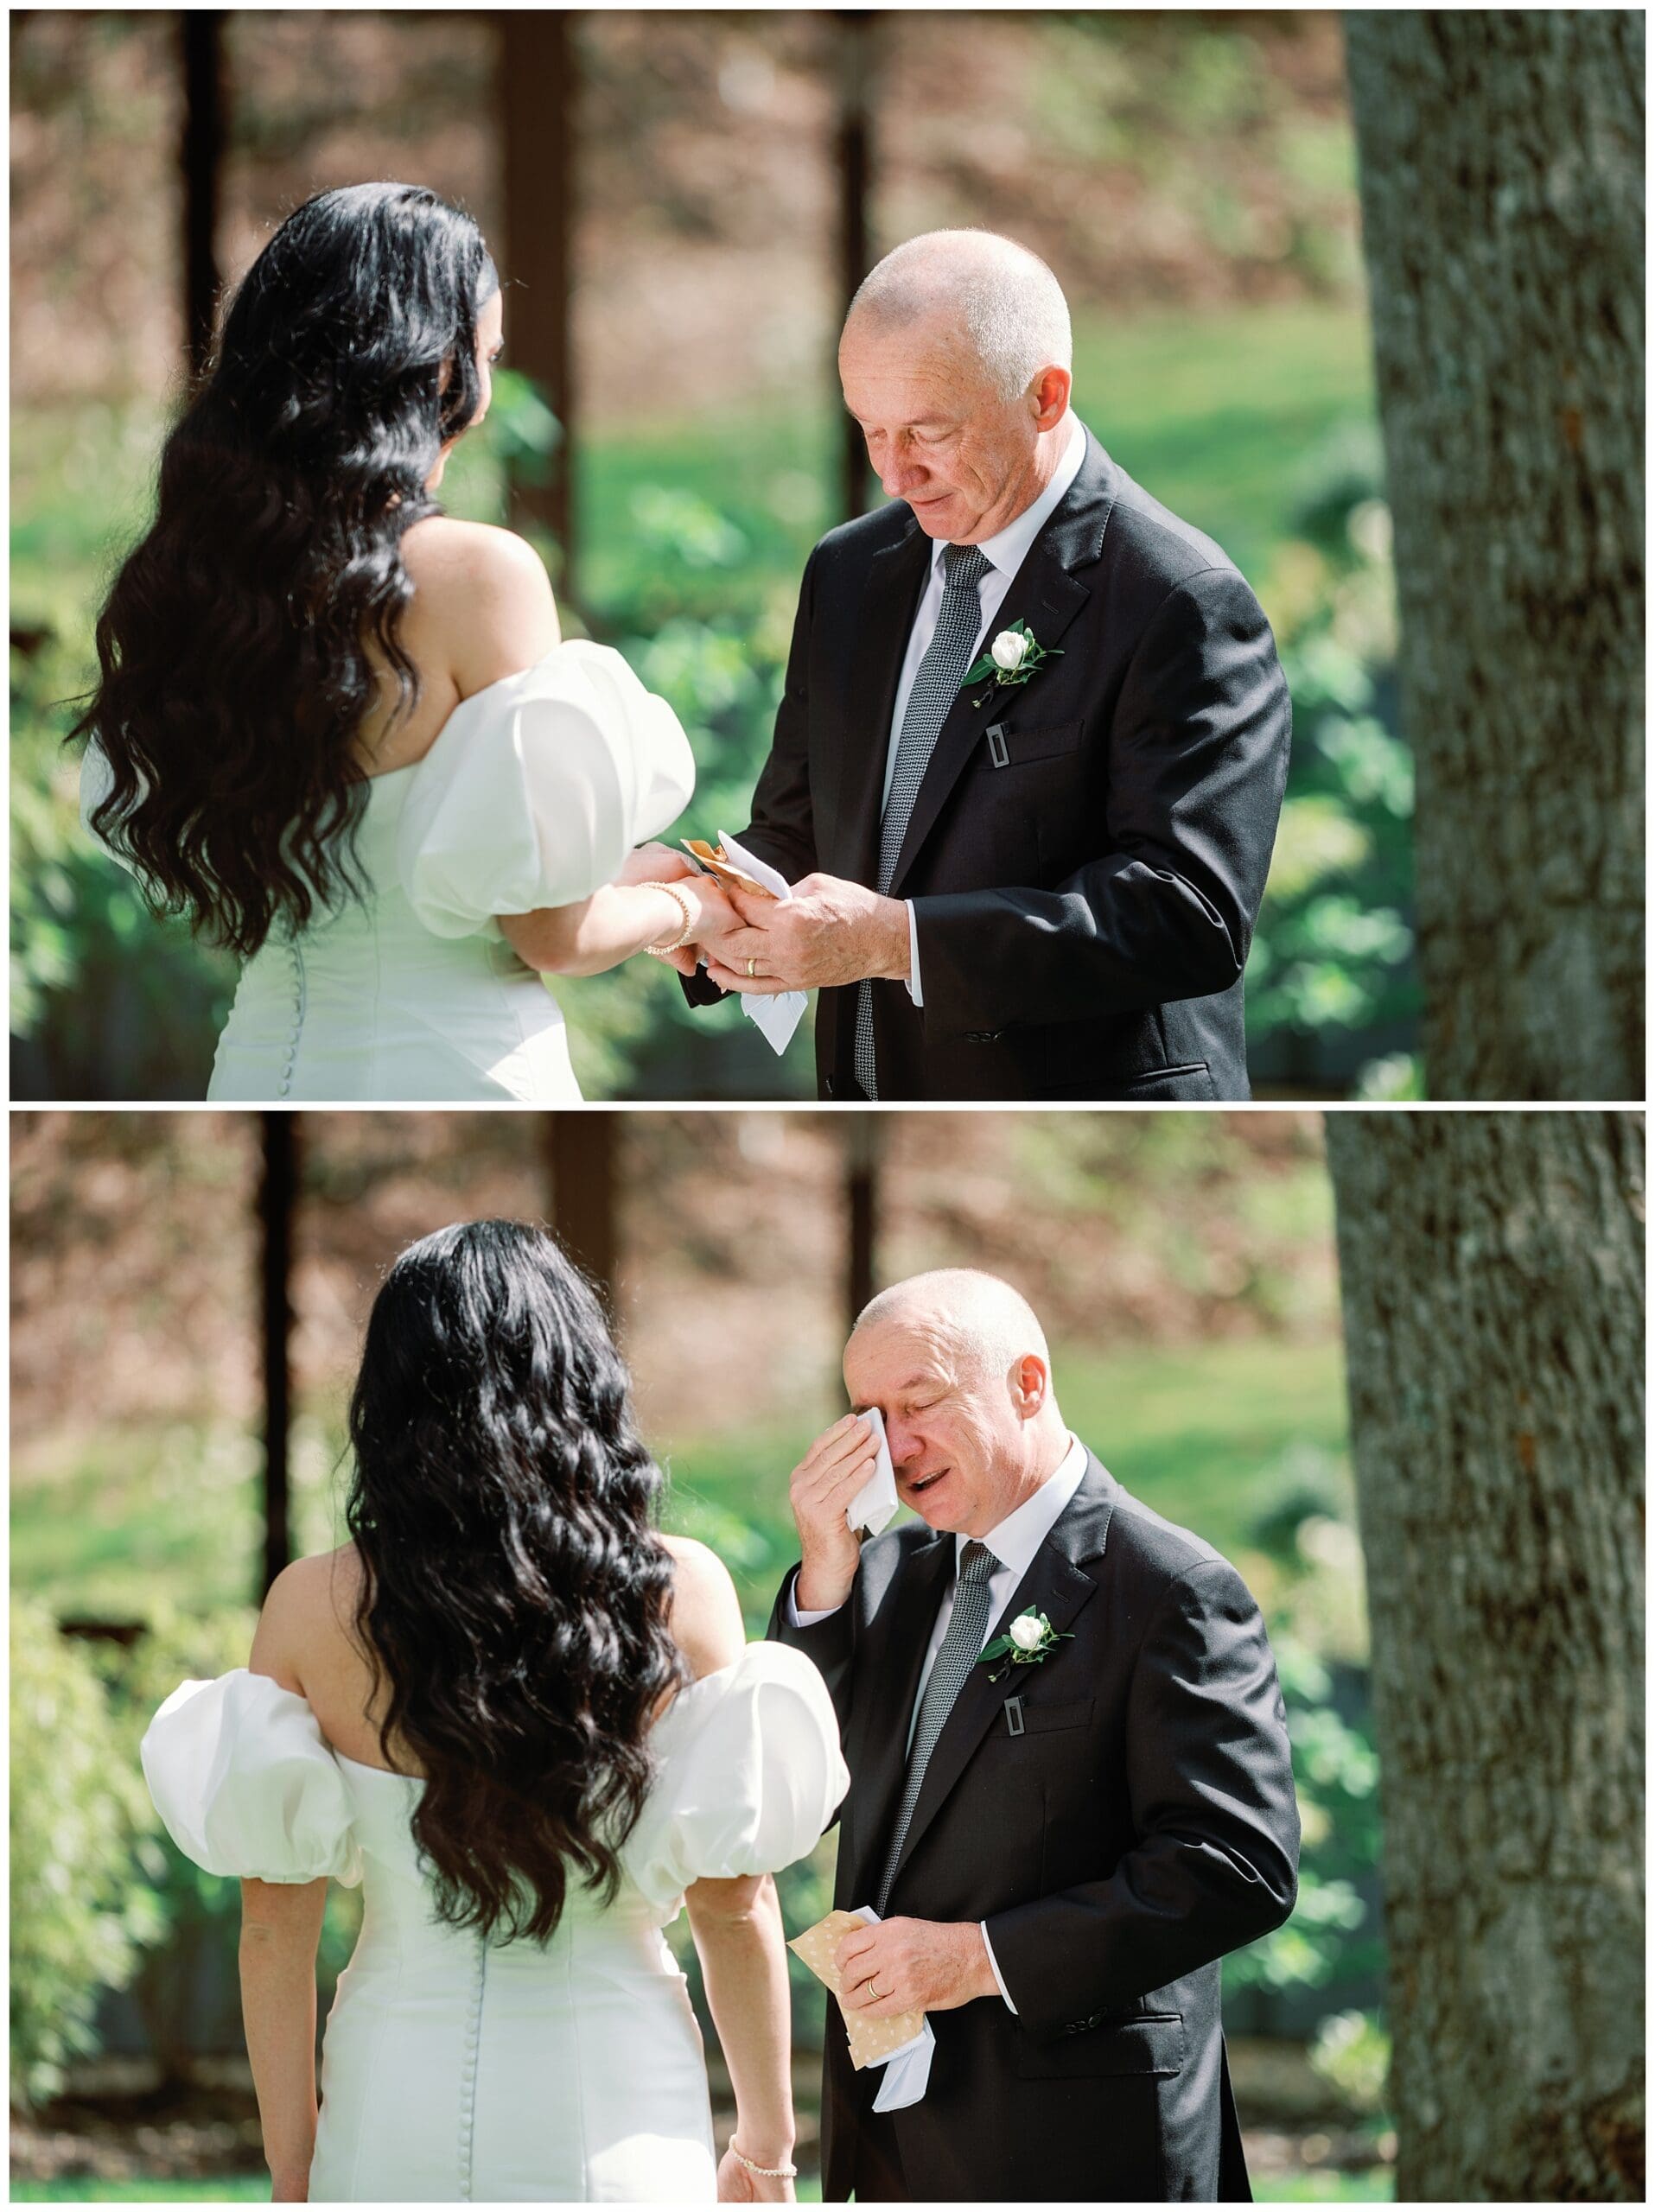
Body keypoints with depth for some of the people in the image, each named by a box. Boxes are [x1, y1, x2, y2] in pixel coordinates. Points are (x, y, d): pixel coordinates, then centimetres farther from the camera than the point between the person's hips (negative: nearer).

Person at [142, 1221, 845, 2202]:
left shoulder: (313, 1609, -3)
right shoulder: (681, 1593, -5)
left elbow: (276, 1919, -1)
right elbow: (733, 1902, -2)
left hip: (395, 2107, 1)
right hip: (616, 2110, -1)